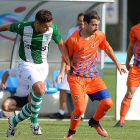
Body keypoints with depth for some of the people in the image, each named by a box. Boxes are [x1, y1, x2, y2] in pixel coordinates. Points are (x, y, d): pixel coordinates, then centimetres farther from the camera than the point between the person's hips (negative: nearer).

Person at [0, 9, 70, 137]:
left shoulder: (53, 29, -13)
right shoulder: (23, 27, -19)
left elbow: (61, 44, 4)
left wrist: (68, 63, 7)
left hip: (42, 66, 4)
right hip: (27, 64, -4)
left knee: (34, 103, 5)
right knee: (40, 88, -31)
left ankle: (14, 121, 31)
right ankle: (34, 121, -12)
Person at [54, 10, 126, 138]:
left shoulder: (99, 35, -3)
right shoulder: (74, 39, -17)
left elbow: (107, 48, 17)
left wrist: (117, 63, 23)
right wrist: (62, 72, -17)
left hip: (93, 75, 5)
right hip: (76, 77, -5)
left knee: (108, 103, -7)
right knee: (80, 108, -18)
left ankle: (95, 122, 25)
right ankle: (71, 132, 12)